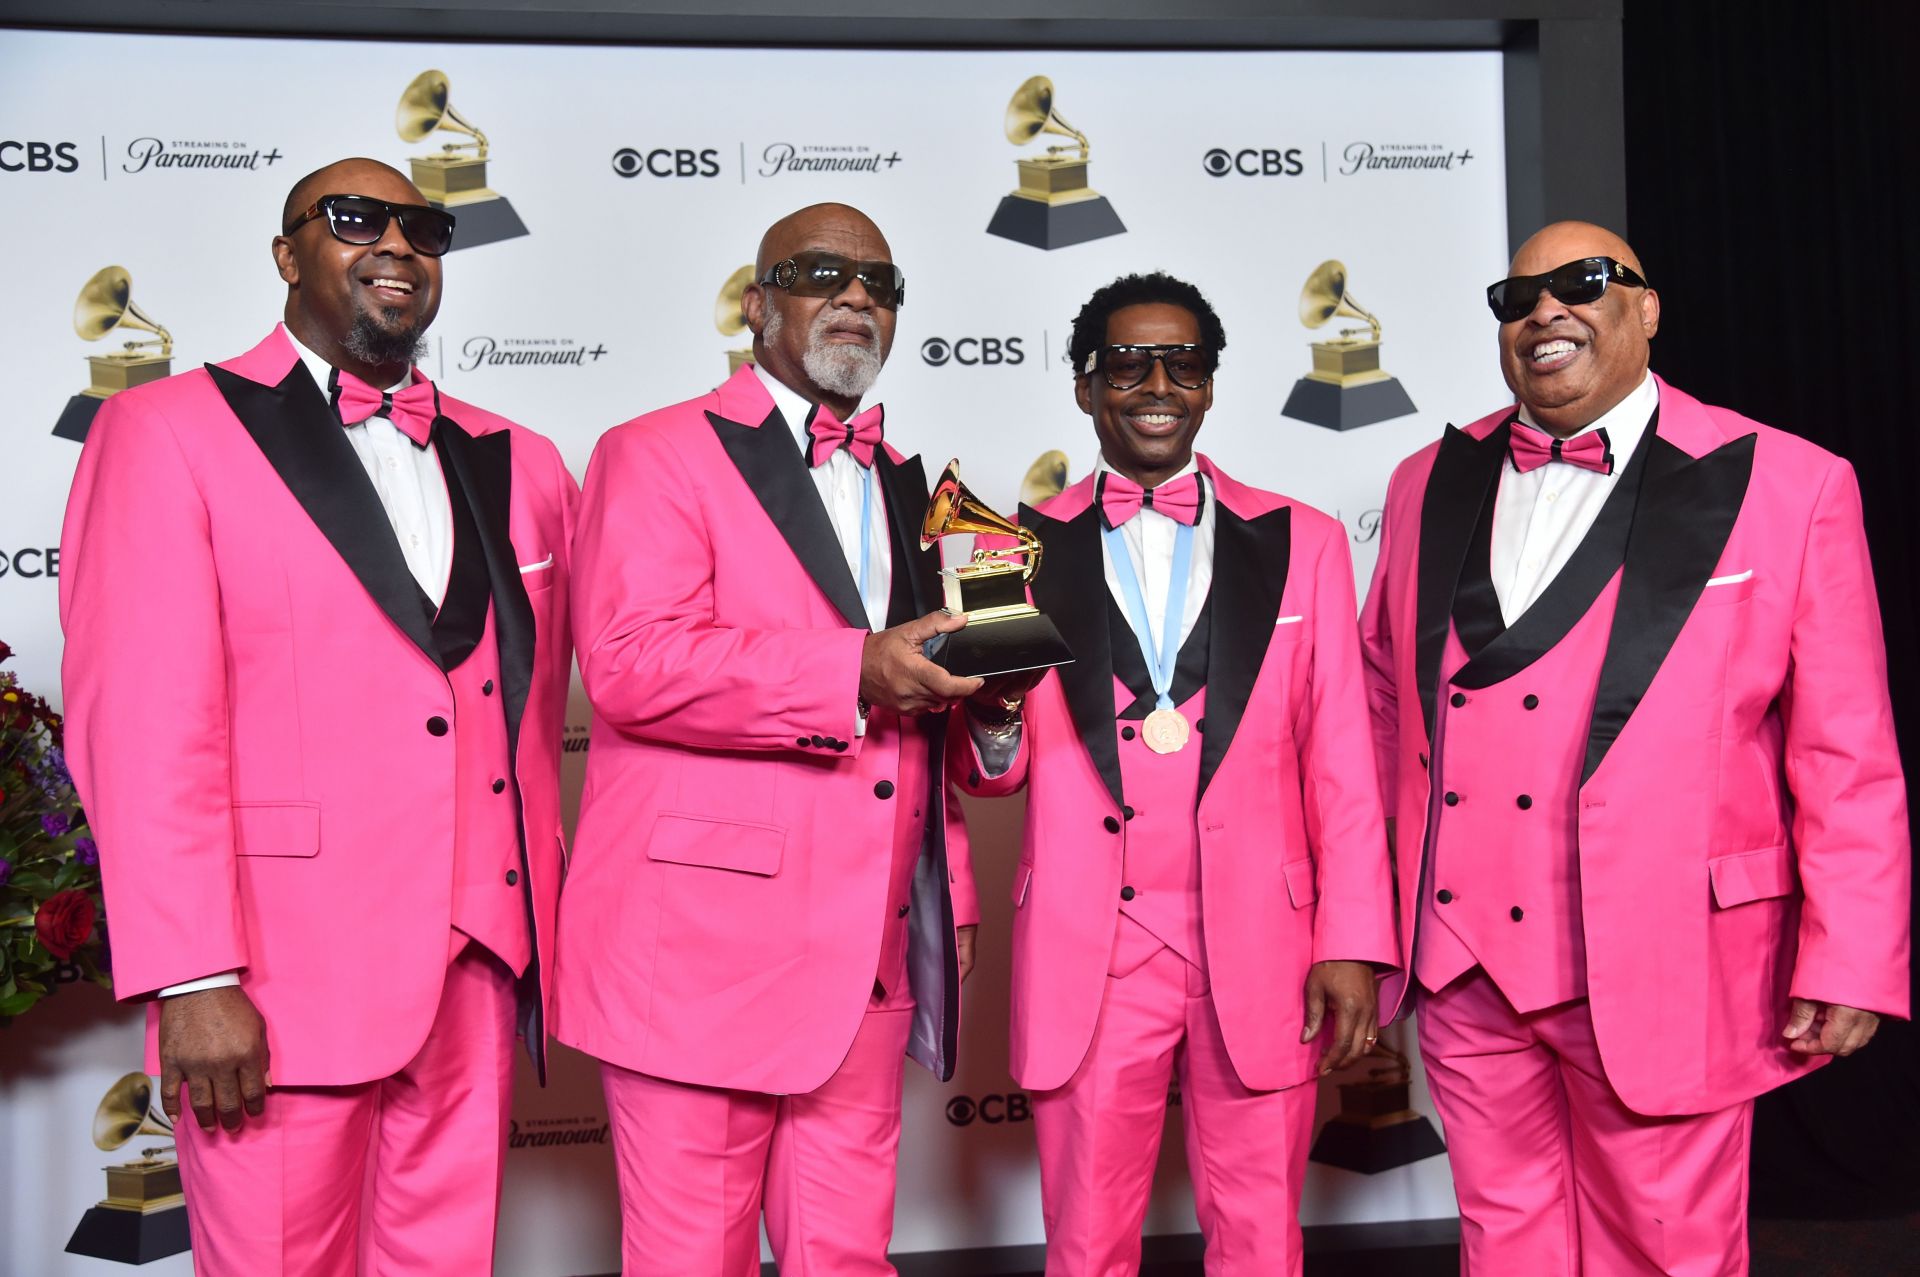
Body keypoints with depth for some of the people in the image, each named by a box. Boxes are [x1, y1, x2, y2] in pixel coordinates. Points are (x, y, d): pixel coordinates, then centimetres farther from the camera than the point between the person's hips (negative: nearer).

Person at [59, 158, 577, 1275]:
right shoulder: (168, 431, -1)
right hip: (286, 971, -4)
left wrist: (545, 925, 11)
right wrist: (193, 981, -15)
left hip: (480, 960, 5)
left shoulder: (519, 465, 14)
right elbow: (142, 722, -10)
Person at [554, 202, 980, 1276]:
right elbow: (629, 663, -17)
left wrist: (953, 898, 16)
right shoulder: (656, 456, 0)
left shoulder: (906, 487, 20)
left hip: (870, 955, 6)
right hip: (703, 942, -5)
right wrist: (853, 673, -21)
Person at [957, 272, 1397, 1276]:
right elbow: (992, 777, 6)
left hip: (1261, 953, 1)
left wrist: (1353, 945, -2)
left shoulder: (1301, 543, 7)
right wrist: (994, 708, -16)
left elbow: (1340, 765, 5)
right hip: (1089, 957, 0)